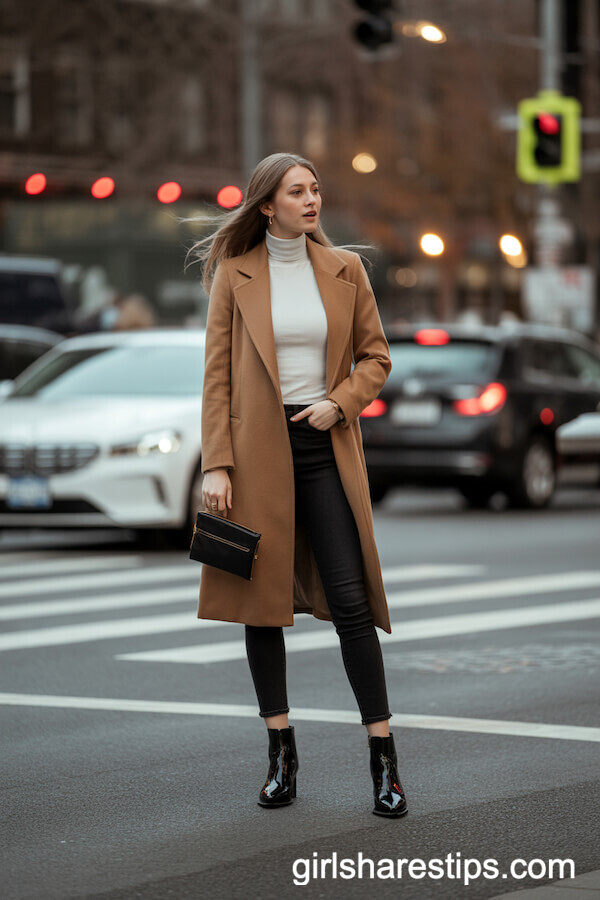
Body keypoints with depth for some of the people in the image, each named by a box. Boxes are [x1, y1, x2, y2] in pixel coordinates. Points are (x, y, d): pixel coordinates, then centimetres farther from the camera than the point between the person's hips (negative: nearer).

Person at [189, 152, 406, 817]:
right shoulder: (234, 274, 1)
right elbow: (217, 373, -1)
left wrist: (339, 402, -7)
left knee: (350, 599, -7)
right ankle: (282, 754, 14)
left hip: (325, 448, 1)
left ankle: (384, 762, -3)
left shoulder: (344, 269, 6)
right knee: (261, 597, 3)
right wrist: (216, 465, -8)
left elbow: (376, 356, 12)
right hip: (257, 450, 0)